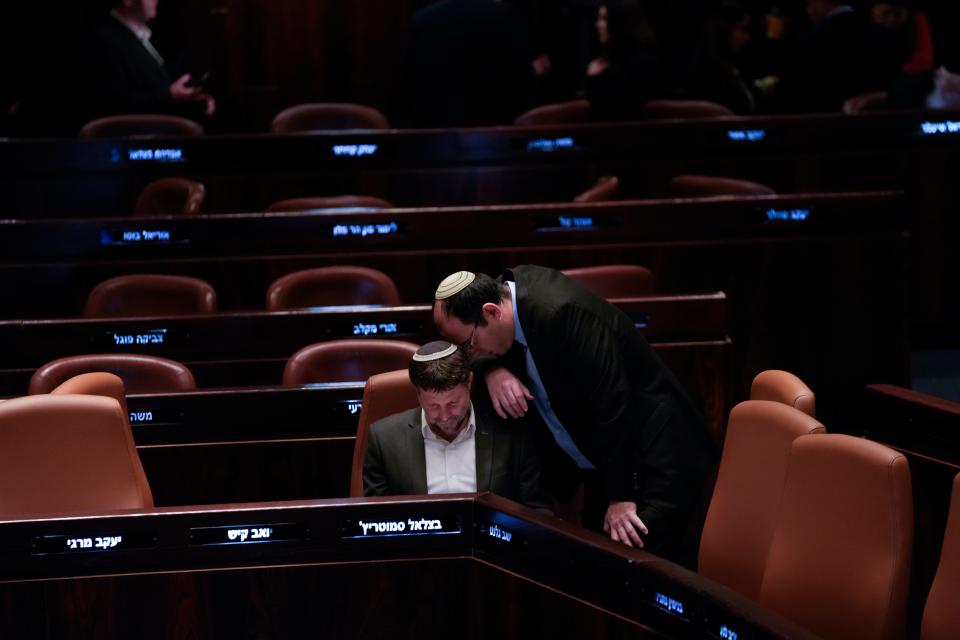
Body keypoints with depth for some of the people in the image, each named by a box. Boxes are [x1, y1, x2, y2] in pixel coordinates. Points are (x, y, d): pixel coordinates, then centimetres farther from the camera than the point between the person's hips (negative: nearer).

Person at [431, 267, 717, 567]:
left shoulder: (563, 313, -29)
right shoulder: (503, 289, -3)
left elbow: (611, 403, -26)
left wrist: (620, 497, -20)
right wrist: (491, 369, -12)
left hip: (656, 465, -9)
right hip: (603, 464, 9)